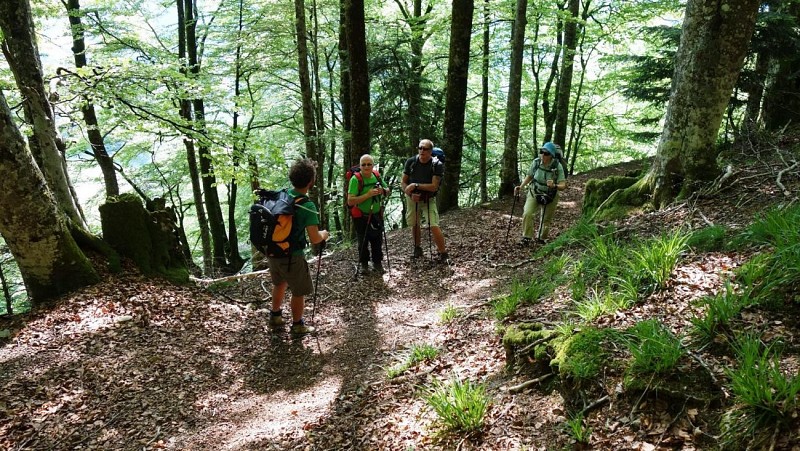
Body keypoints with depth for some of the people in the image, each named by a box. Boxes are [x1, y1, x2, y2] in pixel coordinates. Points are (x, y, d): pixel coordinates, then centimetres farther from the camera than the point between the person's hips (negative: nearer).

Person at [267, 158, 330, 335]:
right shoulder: (307, 206, -21)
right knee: (299, 291, 15)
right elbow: (314, 239, -23)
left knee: (279, 284, 30)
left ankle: (275, 316, 46)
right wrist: (323, 234, -2)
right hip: (291, 256, -7)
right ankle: (297, 325, 31)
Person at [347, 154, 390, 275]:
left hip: (376, 215, 4)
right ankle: (363, 264, 27)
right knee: (363, 242, 9)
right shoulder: (355, 179, -18)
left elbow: (387, 191, 12)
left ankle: (377, 263, 28)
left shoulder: (377, 176, -1)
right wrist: (368, 194, -30)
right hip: (361, 217, -4)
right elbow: (350, 201, -25)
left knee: (377, 241, 11)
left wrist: (382, 191, -12)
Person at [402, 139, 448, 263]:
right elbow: (403, 183, -3)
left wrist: (415, 185, -26)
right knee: (414, 225, 16)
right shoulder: (411, 162, -8)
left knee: (434, 227, -16)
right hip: (412, 198, 4)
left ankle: (443, 254, -2)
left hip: (428, 200, -3)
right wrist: (410, 194, -20)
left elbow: (434, 186, -22)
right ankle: (417, 249, 38)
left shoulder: (437, 165, -17)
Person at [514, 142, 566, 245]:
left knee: (546, 219, 12)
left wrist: (554, 186, -45)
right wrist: (521, 187, -6)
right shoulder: (536, 162, -16)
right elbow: (529, 176, 2)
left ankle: (541, 238, 36)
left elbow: (563, 185, -25)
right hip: (534, 192, 1)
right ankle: (527, 237, -3)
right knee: (527, 214, -19)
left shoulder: (557, 167, -23)